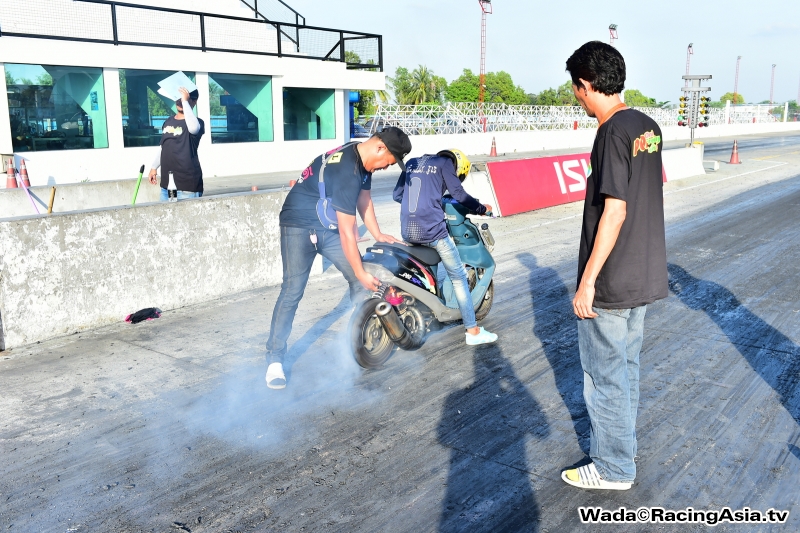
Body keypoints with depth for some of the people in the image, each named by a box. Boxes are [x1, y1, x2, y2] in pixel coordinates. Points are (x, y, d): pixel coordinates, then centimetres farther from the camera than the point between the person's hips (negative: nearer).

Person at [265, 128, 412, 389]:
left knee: (361, 280, 2)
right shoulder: (347, 170, -31)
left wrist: (378, 235, 10)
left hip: (328, 226, 9)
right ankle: (274, 358, -4)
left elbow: (364, 198, 15)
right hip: (300, 226, -9)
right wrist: (361, 272, -19)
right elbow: (347, 232, -27)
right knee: (293, 291, -12)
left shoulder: (362, 158, -2)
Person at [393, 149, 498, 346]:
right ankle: (473, 331, 10)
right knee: (458, 277, 7)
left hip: (407, 231, 6)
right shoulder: (445, 163, 6)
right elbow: (458, 194, -1)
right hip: (432, 229, -5)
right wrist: (482, 209, 14)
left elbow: (397, 195, 22)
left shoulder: (411, 163, 21)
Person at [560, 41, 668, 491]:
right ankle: (623, 445, 37)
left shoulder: (613, 133, -19)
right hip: (646, 275, 9)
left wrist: (587, 281, -18)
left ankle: (613, 469, 20)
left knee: (604, 374, 5)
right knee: (627, 366, 21)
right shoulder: (648, 126, 7)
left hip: (611, 282, -9)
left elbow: (614, 211, -23)